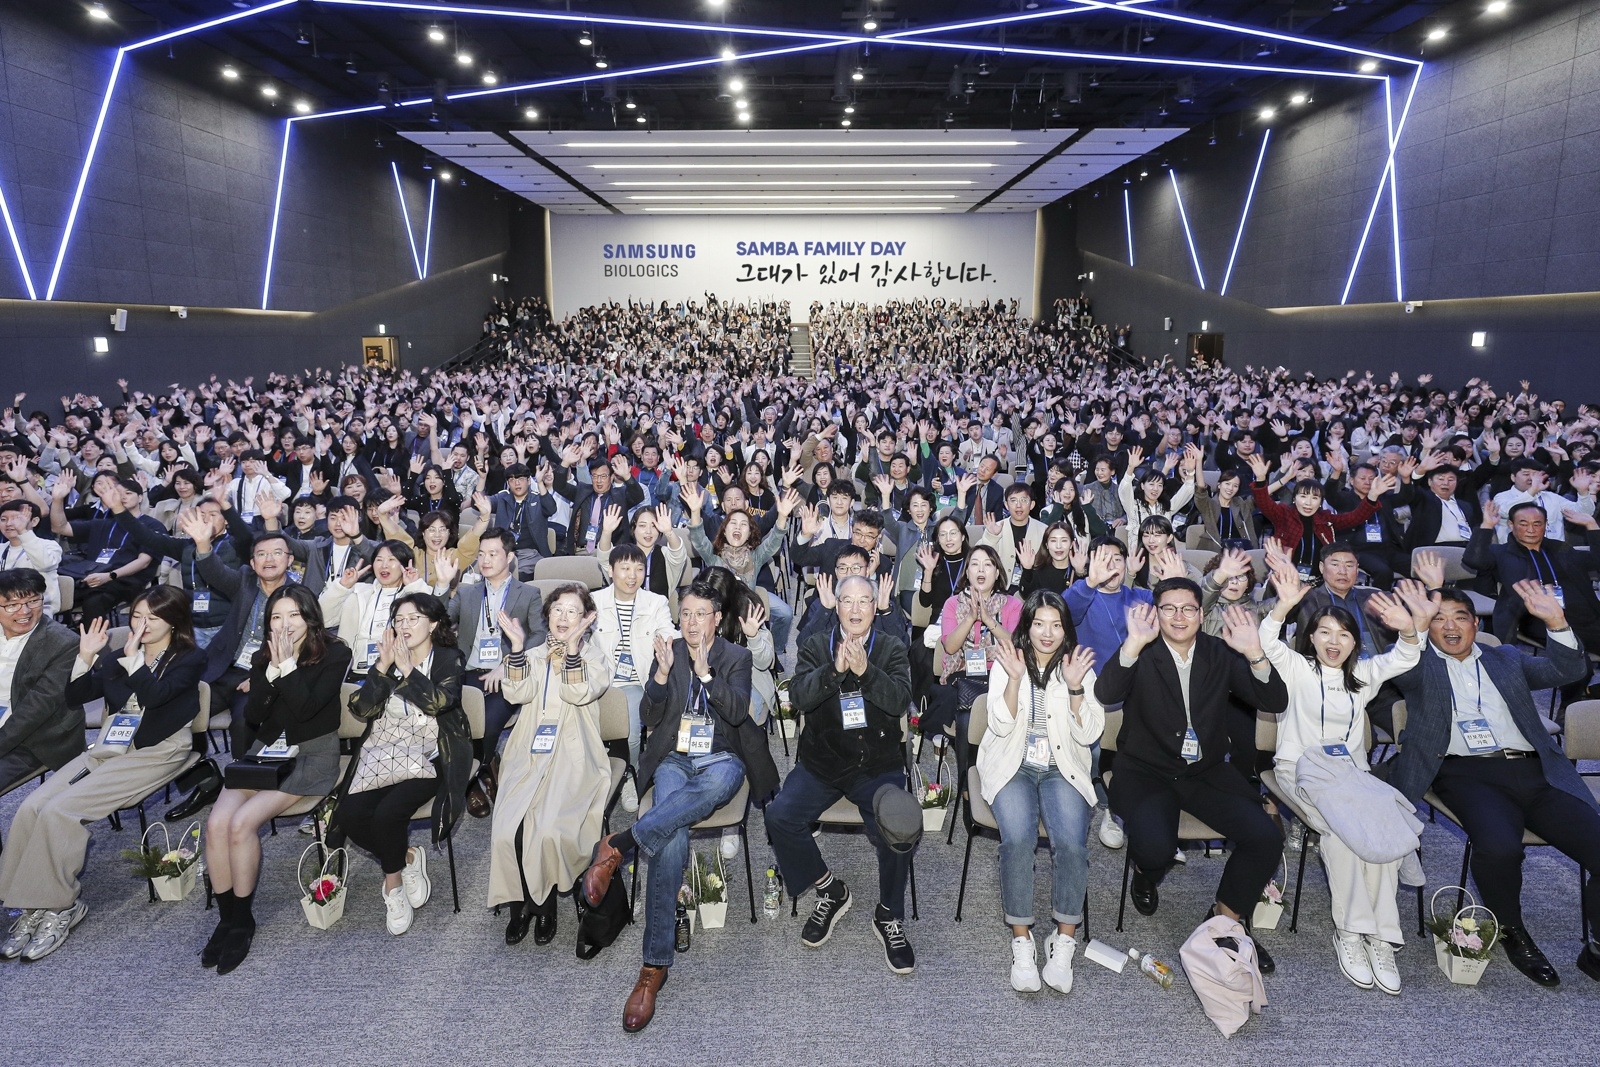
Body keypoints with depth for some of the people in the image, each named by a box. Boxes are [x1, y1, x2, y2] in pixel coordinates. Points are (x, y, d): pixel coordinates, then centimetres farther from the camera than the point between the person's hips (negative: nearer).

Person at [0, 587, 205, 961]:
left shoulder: (190, 659, -2)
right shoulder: (117, 657, 17)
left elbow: (154, 695, -18)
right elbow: (75, 695, 12)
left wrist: (133, 659, -20)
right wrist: (86, 657, -1)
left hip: (154, 753, -6)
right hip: (107, 748, 7)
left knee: (60, 810, -22)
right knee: (31, 808, -15)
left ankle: (60, 906, -8)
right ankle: (34, 905, -8)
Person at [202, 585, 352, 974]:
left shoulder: (335, 654, -6)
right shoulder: (262, 658, 11)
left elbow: (306, 707, -17)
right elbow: (252, 717, 1)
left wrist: (288, 665, -14)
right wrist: (273, 670, -10)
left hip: (313, 754, -5)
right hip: (265, 751, 5)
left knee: (243, 823, -23)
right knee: (217, 823, -20)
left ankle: (243, 920, -5)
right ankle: (226, 918, -5)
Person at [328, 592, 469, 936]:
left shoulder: (449, 659, 3)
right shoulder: (388, 659, 13)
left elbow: (439, 701, -16)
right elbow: (361, 709, 1)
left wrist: (406, 668, -16)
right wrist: (383, 666, -10)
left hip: (427, 759, -4)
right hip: (383, 754, 4)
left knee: (388, 812, -26)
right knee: (351, 816, -20)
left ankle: (393, 883, 3)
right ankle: (407, 859, 6)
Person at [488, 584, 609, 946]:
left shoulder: (594, 655, 11)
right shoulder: (534, 654, 20)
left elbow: (580, 694, -10)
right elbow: (516, 693, 1)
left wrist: (573, 645, -19)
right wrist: (517, 646, -9)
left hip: (572, 756, -3)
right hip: (529, 753, 3)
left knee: (549, 831, -24)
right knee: (508, 830, -18)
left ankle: (545, 903, 2)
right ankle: (520, 903, 5)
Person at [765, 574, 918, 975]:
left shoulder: (891, 650, 6)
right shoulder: (815, 646, 7)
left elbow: (899, 701, -10)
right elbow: (798, 696, -8)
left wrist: (865, 670, -25)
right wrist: (835, 669, -24)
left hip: (878, 765, -1)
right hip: (820, 763, 2)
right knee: (779, 817, -22)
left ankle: (889, 917, 4)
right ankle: (830, 890, 6)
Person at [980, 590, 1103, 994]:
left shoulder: (1079, 667, 5)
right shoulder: (1005, 664, 2)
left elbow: (1089, 735, -3)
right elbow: (1001, 726, -8)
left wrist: (1075, 687, -17)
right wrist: (1015, 680, -21)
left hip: (1062, 769, 1)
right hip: (1013, 766, -1)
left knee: (1071, 843, -26)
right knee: (1018, 840, -28)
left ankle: (1064, 941, -9)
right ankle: (1021, 939, -13)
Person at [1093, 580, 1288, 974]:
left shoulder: (1219, 654, 2)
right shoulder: (1141, 655, -8)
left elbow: (1275, 702, -7)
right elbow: (1104, 694, -27)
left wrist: (1254, 653, -24)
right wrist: (1134, 643, -40)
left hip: (1207, 773, 4)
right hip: (1145, 773, -4)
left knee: (1266, 839, -15)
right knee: (1155, 848, -28)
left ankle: (1227, 919, 12)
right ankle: (1145, 877, 14)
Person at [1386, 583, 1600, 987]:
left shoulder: (1507, 659, 23)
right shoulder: (1419, 666, 13)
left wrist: (1556, 622, -9)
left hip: (1536, 771, 4)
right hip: (1469, 773, -4)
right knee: (1499, 847, -32)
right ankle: (1512, 933, -1)